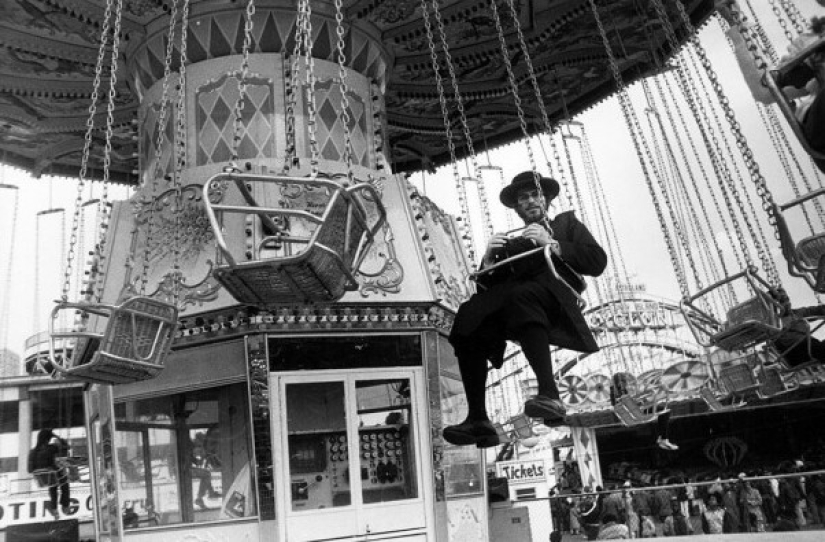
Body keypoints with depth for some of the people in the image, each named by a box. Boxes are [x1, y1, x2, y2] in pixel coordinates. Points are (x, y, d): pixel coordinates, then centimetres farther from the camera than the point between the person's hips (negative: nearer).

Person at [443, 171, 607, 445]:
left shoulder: (566, 222, 28)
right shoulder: (512, 244, 34)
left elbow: (597, 262, 9)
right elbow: (486, 288, 20)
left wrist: (551, 244, 0)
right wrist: (489, 259, 1)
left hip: (554, 297, -3)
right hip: (509, 303, 3)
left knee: (520, 294, -39)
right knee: (467, 322, -28)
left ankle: (549, 394, -49)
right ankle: (478, 420, -31)